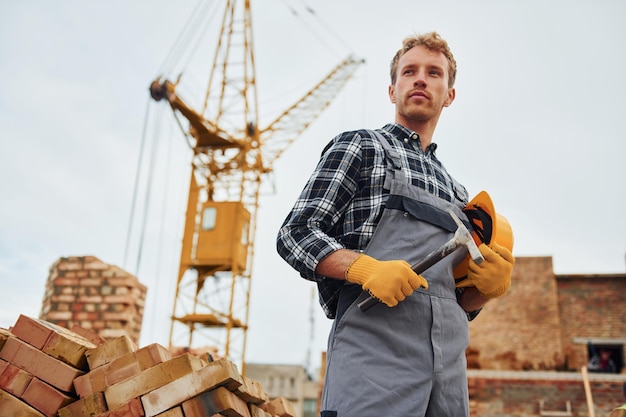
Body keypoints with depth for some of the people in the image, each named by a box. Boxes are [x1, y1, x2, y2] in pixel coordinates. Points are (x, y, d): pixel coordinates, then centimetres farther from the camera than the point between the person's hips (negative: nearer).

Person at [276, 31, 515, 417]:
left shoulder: (458, 195, 24)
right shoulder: (360, 147, 8)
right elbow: (295, 235, -2)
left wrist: (488, 287, 1)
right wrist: (366, 267, -19)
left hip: (450, 373, 6)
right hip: (375, 353, -5)